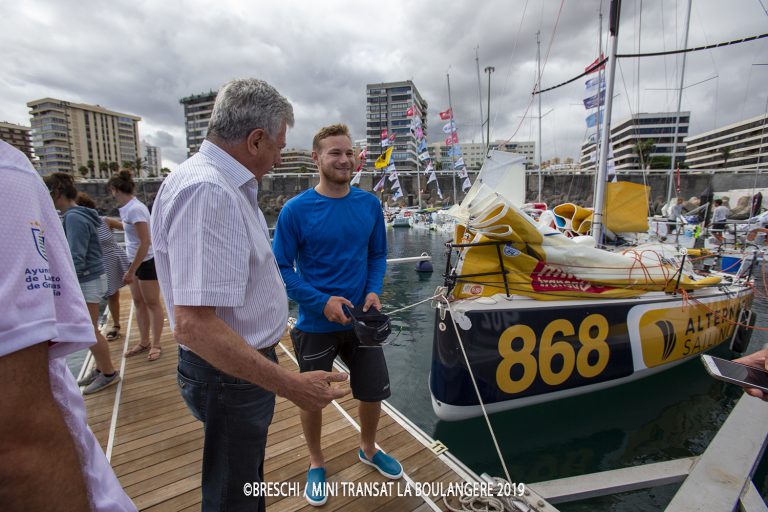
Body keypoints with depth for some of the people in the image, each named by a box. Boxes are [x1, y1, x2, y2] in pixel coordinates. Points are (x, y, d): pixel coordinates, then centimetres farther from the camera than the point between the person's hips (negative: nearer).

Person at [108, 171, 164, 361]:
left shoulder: (135, 209, -21)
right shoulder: (128, 207, 7)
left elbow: (145, 243, -23)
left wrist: (131, 271, -19)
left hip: (148, 262, -9)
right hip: (137, 261, 9)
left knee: (152, 304, 2)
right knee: (139, 303, 15)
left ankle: (156, 344, 16)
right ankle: (144, 342, 28)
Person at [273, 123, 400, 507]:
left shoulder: (369, 204, -3)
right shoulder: (296, 210, -14)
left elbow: (378, 254, 6)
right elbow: (282, 268, -10)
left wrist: (374, 291, -11)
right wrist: (323, 302, -19)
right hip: (315, 324, -3)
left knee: (374, 392, 16)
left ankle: (368, 449, 47)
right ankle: (316, 463, 45)